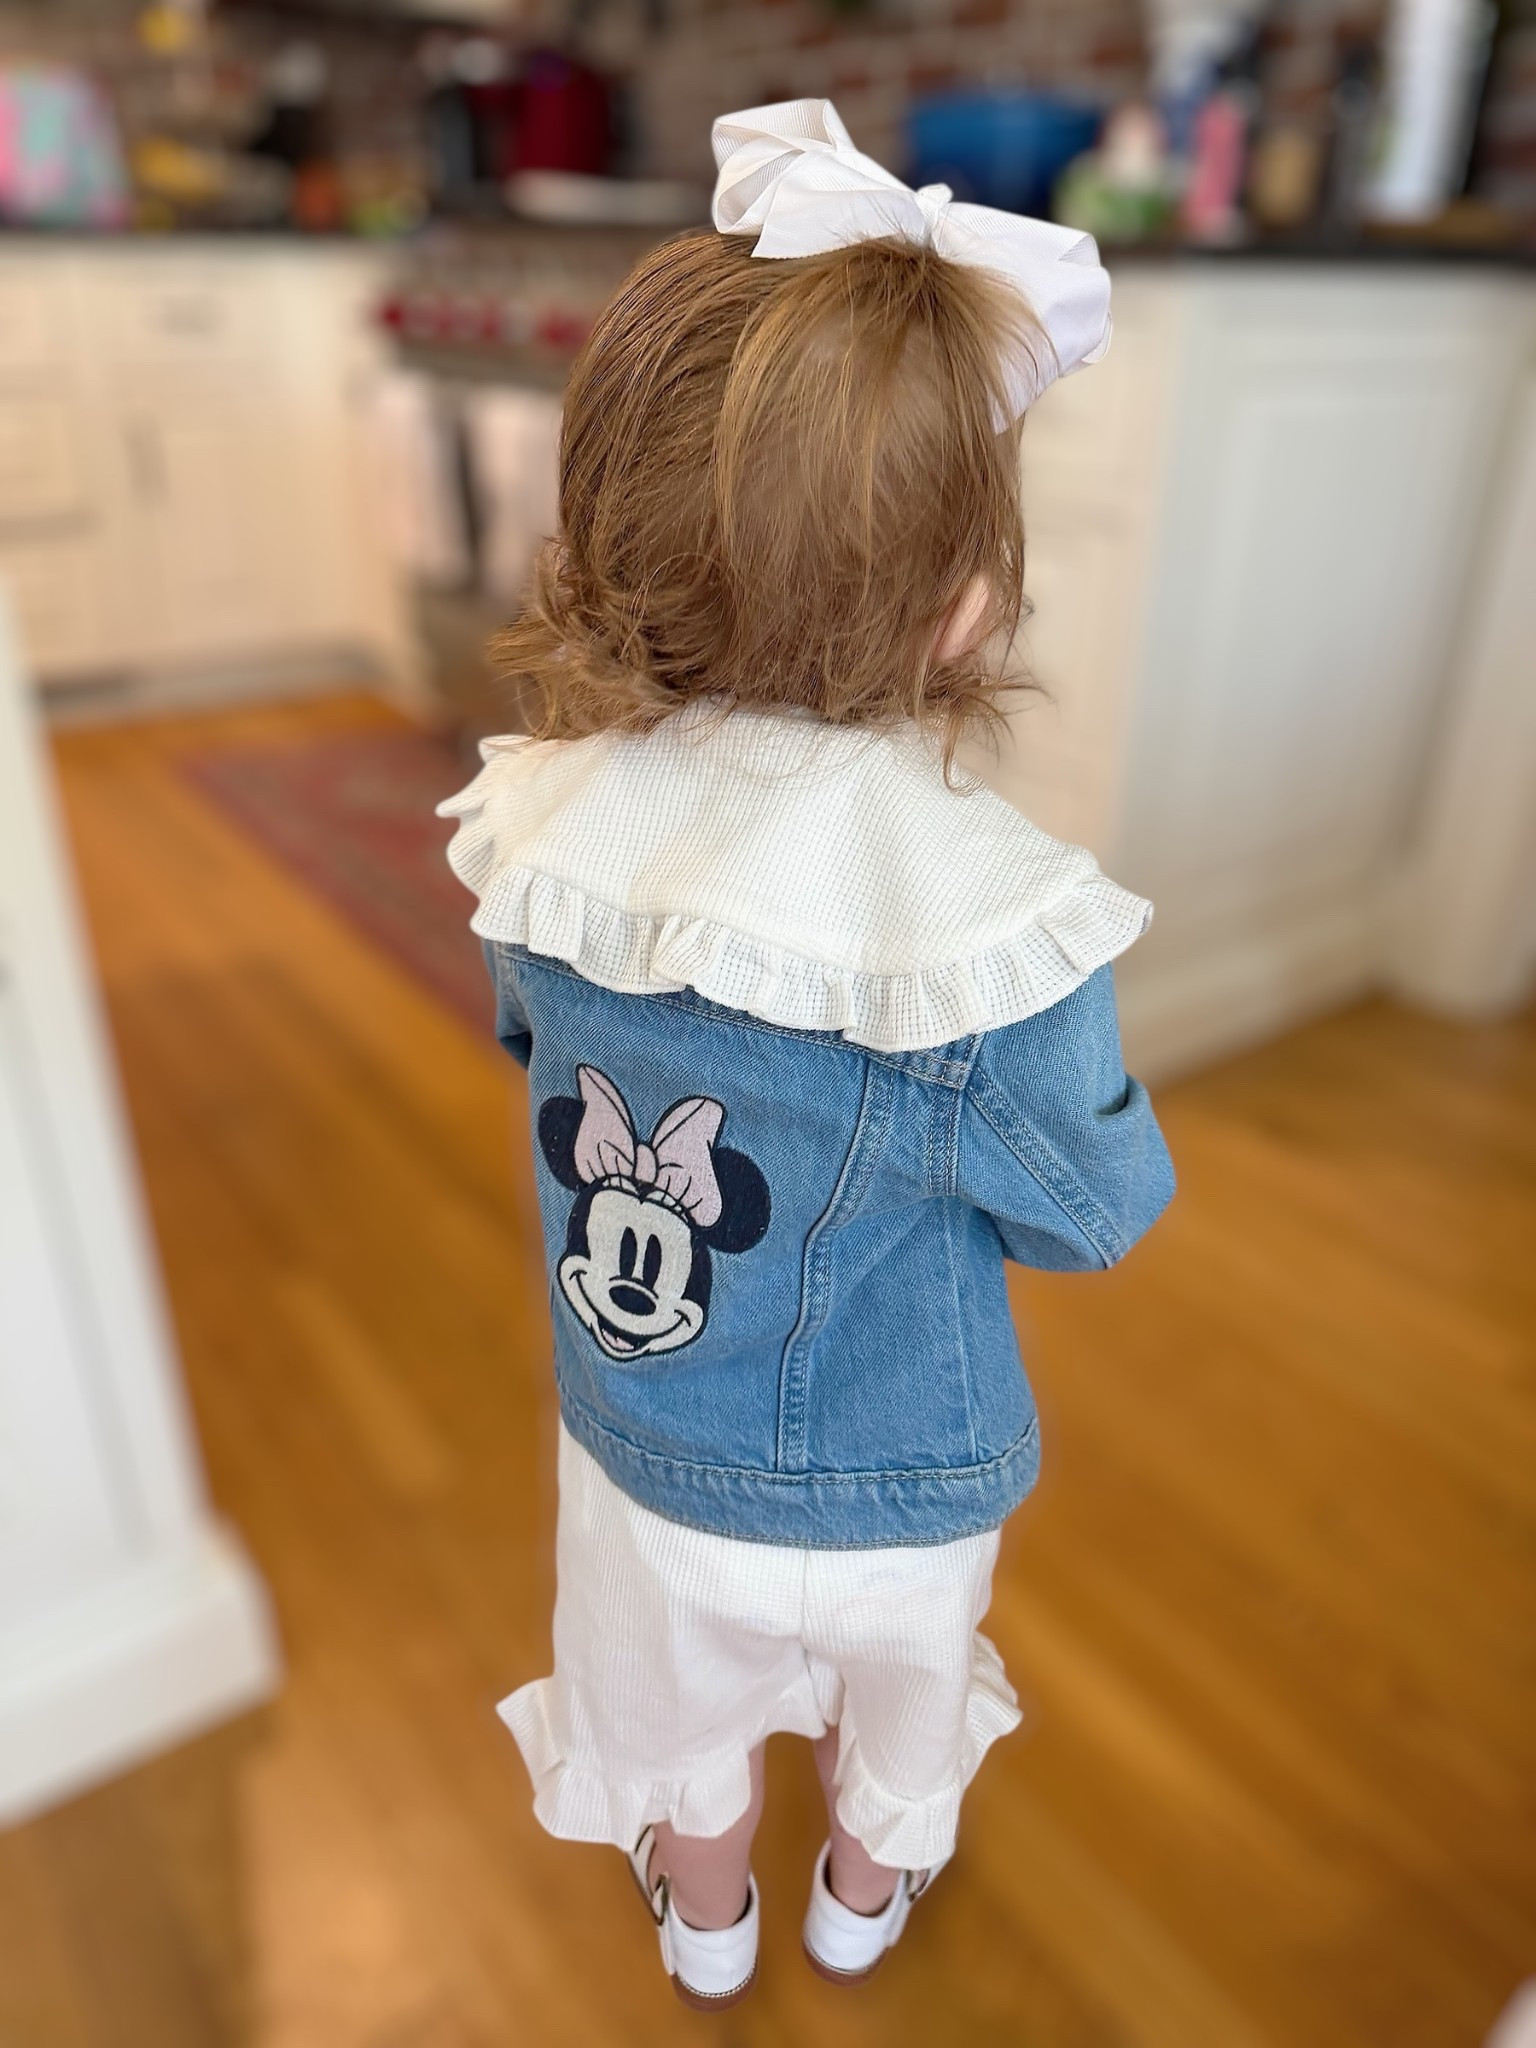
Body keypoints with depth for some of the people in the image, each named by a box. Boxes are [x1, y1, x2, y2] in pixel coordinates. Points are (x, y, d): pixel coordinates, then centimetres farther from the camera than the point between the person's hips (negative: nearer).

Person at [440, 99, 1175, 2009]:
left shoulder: (549, 821, -23)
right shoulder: (994, 916, -35)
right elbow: (1101, 1209, -18)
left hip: (637, 1442, 3)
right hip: (889, 1492, -2)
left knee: (679, 1702, 32)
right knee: (891, 1694, 33)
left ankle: (703, 1923, 63)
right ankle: (865, 1892, 64)